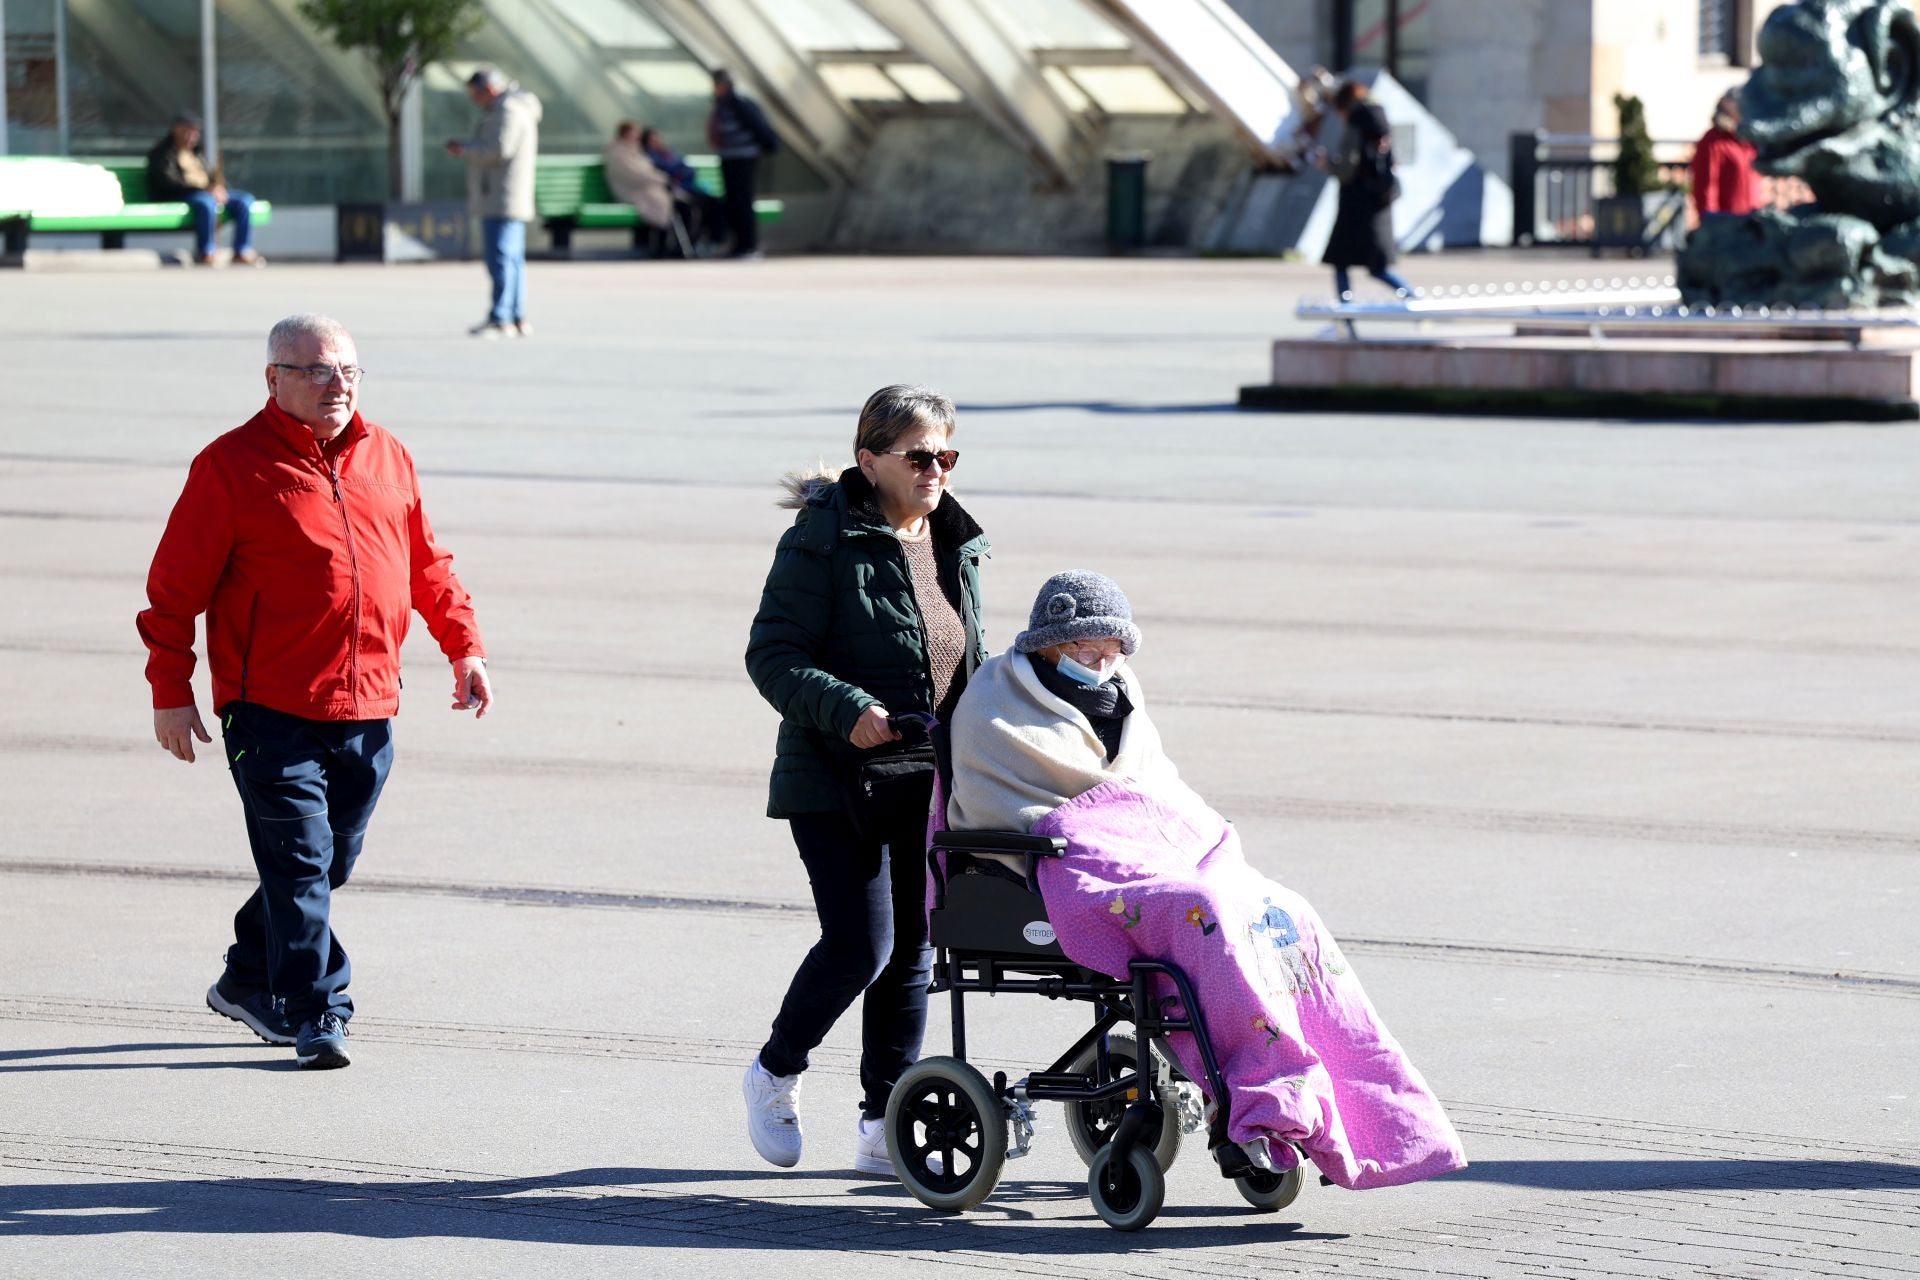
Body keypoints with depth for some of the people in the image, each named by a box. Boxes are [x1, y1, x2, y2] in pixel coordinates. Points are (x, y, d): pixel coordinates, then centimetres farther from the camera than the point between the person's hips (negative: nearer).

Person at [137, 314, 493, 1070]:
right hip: (272, 713, -6)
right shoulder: (233, 466, -5)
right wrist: (171, 691, -7)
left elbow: (427, 566, 21)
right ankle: (313, 1015, -4)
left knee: (328, 863, 13)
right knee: (300, 863, -9)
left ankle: (250, 980, 31)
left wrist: (464, 646, 12)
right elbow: (175, 585, -4)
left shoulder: (387, 459, 12)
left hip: (368, 711, 6)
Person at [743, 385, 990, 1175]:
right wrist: (846, 710, -26)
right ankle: (775, 1073, 12)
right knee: (861, 943, -13)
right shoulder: (822, 542, -11)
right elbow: (773, 654, -14)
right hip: (835, 783, -7)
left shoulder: (956, 546, 11)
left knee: (911, 951, 7)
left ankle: (883, 1128, 16)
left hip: (924, 786, 7)